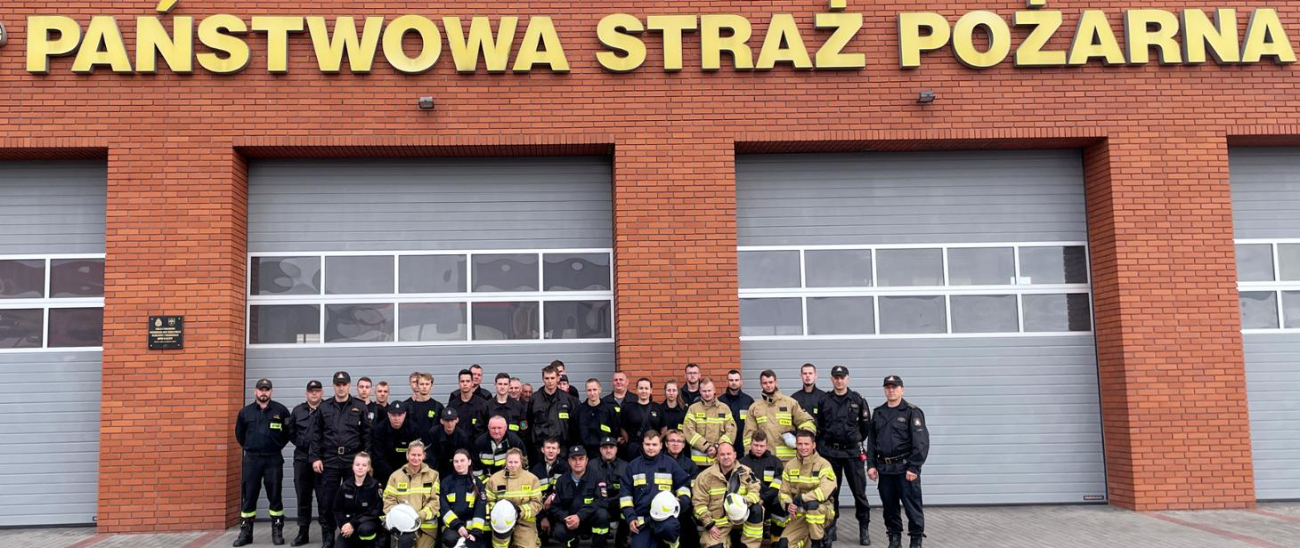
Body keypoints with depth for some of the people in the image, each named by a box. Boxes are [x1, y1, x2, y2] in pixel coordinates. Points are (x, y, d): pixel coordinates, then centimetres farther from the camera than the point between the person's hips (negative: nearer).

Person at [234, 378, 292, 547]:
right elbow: (239, 434, 18)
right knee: (248, 497, 4)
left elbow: (288, 432, 9)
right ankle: (245, 533, 12)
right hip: (251, 459, 2)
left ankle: (277, 532, 11)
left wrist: (278, 446, 8)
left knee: (275, 496, 3)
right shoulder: (245, 412, 4)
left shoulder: (281, 410, -2)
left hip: (273, 460, -2)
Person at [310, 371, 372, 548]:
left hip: (353, 460, -1)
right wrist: (315, 458, -1)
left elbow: (367, 435, 3)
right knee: (327, 501, 2)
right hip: (330, 460, 1)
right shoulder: (324, 407, 8)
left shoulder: (360, 407, 5)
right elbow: (316, 434, 7)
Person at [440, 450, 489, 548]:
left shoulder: (477, 483, 9)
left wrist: (475, 532, -14)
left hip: (472, 526, 1)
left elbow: (481, 509, 0)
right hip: (452, 526, -1)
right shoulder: (446, 482, 9)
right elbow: (443, 507, -1)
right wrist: (457, 525, -14)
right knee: (451, 538, -32)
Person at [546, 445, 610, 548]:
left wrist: (579, 516, -31)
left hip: (591, 520, -2)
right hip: (570, 521, 2)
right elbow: (554, 506, -2)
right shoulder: (561, 481, 0)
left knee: (602, 514, -34)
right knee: (559, 532, -30)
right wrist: (565, 518, -24)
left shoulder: (596, 477, -9)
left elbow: (602, 501, -21)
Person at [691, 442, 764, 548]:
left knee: (757, 510, -27)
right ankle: (726, 538, 12)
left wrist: (745, 501, -32)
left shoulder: (745, 472, -2)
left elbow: (755, 491, -10)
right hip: (718, 522, -1)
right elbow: (699, 502, -5)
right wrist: (709, 524, -11)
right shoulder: (706, 476, -5)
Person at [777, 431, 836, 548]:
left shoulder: (823, 464, -12)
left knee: (812, 504, -39)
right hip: (799, 514, 4)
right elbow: (784, 492, 4)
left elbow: (825, 491, -27)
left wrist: (801, 499, -25)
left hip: (822, 512, -4)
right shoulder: (790, 465, 3)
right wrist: (788, 505, -18)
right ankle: (806, 536, 17)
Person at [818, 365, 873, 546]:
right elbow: (817, 426, 9)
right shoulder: (824, 400, 3)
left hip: (853, 452, -1)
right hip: (830, 452, 1)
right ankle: (831, 526, 19)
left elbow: (866, 424, 10)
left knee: (859, 492, -1)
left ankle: (864, 529, 7)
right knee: (831, 491, 8)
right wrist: (823, 444, 4)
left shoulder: (858, 400, 1)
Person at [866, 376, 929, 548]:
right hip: (884, 469, 5)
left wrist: (914, 468, -15)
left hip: (905, 468, -5)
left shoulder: (912, 412, -4)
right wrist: (871, 465, 8)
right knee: (889, 506, 10)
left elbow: (921, 442, -10)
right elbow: (871, 441, 16)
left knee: (912, 505, -3)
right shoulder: (878, 413, 13)